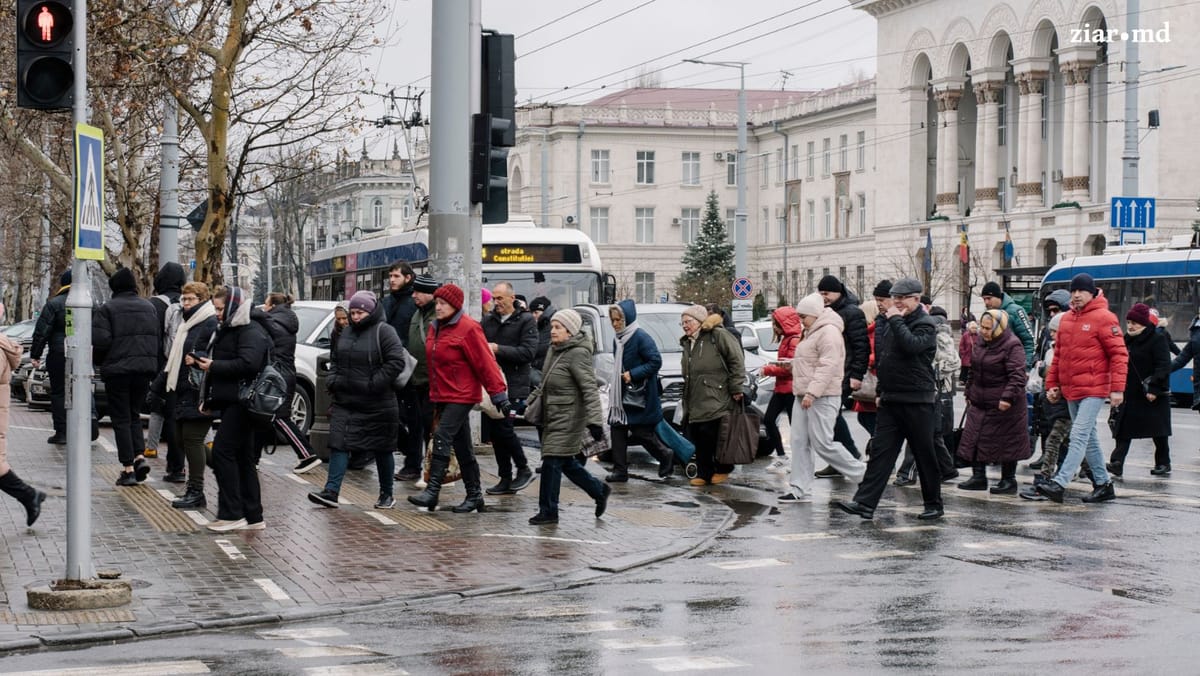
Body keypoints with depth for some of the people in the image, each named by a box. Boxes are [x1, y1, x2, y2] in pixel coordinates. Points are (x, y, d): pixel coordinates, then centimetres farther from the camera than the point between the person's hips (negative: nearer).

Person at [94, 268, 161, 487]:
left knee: (121, 419, 2)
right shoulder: (149, 307, 8)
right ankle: (139, 456, 2)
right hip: (145, 368, 5)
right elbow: (159, 338, 8)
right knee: (134, 414, 19)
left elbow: (100, 340, -15)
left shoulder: (107, 309, -9)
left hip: (118, 370, -5)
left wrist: (99, 362, 3)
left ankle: (128, 468, -1)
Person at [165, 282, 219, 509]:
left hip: (199, 392, -10)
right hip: (183, 390, 10)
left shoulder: (212, 324, -11)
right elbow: (173, 357, 27)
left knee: (192, 438, -9)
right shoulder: (184, 324, 20)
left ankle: (195, 491, -3)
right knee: (181, 438, 10)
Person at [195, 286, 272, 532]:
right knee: (243, 458, 11)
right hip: (231, 403, 11)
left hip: (242, 403, -11)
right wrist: (200, 362, 13)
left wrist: (214, 366, -20)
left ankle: (231, 514, -14)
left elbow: (248, 364, -27)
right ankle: (253, 516, 15)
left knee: (223, 452, -14)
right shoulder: (227, 330, 21)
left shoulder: (251, 332, -13)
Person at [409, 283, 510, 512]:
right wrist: (434, 394, 22)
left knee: (442, 437, -17)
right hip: (442, 396, 8)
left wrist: (499, 395, -16)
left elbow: (485, 364, -14)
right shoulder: (435, 328, 12)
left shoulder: (468, 329, -13)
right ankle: (474, 495, 17)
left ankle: (432, 491, -18)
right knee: (462, 446, 11)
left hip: (461, 396, -8)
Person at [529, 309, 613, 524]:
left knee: (552, 462, -8)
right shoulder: (554, 350, 11)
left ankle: (548, 511, 0)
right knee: (566, 462, 14)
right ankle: (599, 490, 31)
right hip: (553, 417, 9)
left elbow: (590, 389, -21)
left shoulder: (578, 354, -16)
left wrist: (594, 420, -27)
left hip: (569, 418, -9)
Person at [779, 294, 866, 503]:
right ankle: (800, 490, 6)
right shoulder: (813, 332, 20)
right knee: (799, 442, 5)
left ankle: (862, 475, 4)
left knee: (822, 443, -9)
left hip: (822, 398, -10)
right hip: (805, 396, 10)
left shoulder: (828, 332, -14)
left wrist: (812, 392, -27)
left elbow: (827, 366, -23)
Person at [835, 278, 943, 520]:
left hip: (917, 400, -7)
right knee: (880, 450, -1)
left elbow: (911, 345, -29)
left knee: (924, 455, 2)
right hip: (890, 399, 7)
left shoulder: (925, 325, -8)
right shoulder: (888, 322, 15)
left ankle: (934, 505, 14)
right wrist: (881, 390, 19)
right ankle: (865, 503, -7)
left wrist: (896, 320, -19)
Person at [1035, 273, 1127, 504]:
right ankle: (1103, 484, 22)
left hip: (1093, 389, -8)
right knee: (1089, 438, 13)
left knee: (1079, 435, -13)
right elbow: (1059, 354, 19)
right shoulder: (1066, 319, 12)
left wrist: (1117, 388, -17)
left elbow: (1119, 354, -11)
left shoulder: (1103, 318, -8)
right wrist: (1052, 384, 14)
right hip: (1070, 390, 8)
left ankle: (1059, 483, -20)